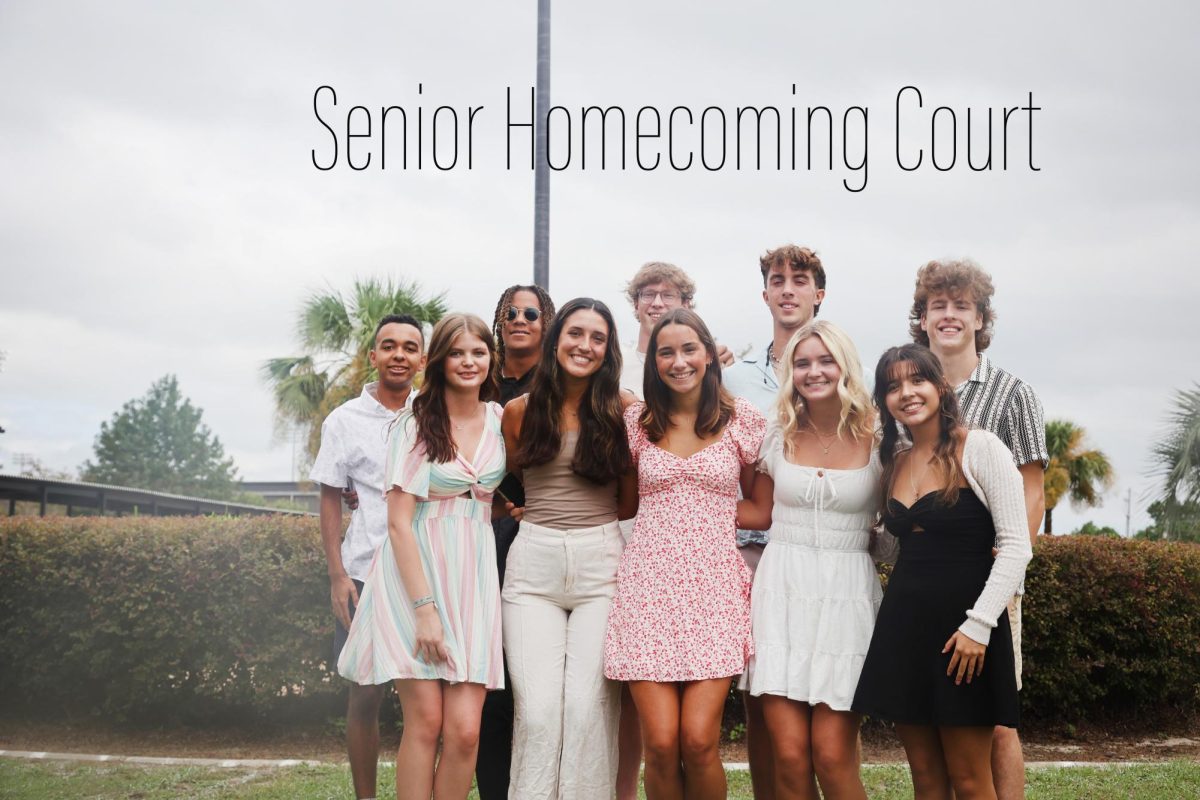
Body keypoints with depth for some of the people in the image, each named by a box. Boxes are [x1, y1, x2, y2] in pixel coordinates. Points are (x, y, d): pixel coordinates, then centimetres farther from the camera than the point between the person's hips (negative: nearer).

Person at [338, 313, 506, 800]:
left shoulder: (500, 419, 8)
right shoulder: (416, 425, -5)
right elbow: (399, 522, -10)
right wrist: (424, 607, -16)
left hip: (473, 577, 3)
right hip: (416, 575, -3)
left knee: (464, 728, -7)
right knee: (425, 721, -7)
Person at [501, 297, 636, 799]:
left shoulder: (623, 410, 3)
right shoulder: (520, 411, 7)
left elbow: (634, 499, 6)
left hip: (601, 561, -1)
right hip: (534, 564, 1)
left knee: (588, 706, -8)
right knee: (537, 709, -8)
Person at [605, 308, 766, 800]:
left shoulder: (743, 419, 5)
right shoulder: (638, 421, 9)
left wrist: (709, 516, 4)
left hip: (714, 582, -1)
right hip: (649, 581, 1)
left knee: (699, 741, -13)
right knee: (660, 744, -8)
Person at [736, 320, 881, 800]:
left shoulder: (875, 437, 0)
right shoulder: (779, 434, 7)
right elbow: (760, 512, 16)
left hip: (847, 594, -2)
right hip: (782, 589, 2)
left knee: (832, 757, -9)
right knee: (789, 756, -5)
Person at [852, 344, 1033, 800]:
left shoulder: (980, 448, -7)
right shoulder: (892, 462, 12)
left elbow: (1016, 546, -12)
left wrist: (979, 625, -17)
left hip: (964, 628, -6)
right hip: (903, 624, 6)